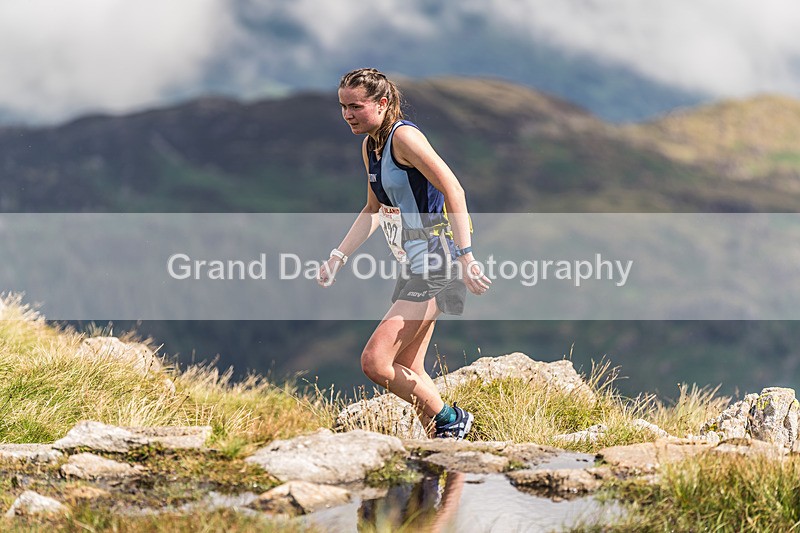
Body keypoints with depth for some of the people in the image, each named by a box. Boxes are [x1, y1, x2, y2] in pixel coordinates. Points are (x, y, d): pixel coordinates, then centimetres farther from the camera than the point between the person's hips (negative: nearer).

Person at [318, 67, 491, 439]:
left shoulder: (403, 136, -14)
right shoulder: (370, 145, 14)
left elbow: (454, 190, -22)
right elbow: (373, 210, 26)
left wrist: (465, 256, -29)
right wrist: (337, 258, 19)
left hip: (437, 269, -10)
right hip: (416, 269, 10)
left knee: (375, 361, -16)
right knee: (408, 371, 13)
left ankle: (449, 420, 0)